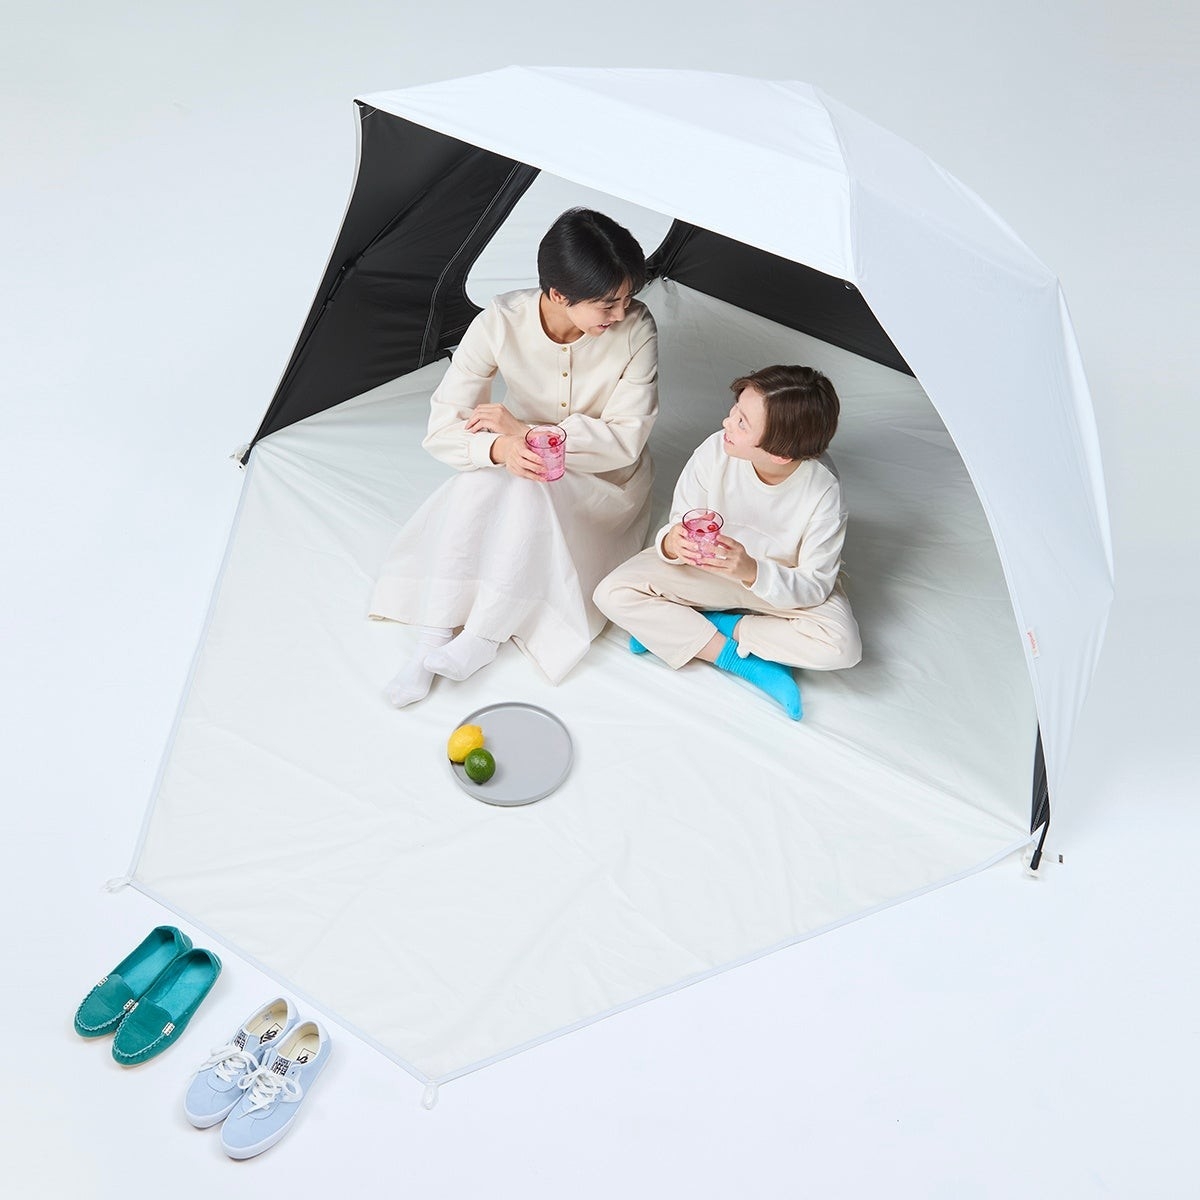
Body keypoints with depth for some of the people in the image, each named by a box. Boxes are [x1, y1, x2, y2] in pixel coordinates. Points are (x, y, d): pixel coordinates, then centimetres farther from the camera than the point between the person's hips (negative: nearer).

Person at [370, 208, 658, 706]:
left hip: (604, 479, -2)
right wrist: (499, 448, -41)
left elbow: (625, 440, -22)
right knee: (477, 484, -31)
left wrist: (526, 430, -28)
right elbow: (443, 428, -19)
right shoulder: (500, 324, -20)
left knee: (531, 493, -33)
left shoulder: (636, 329, -23)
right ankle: (432, 638, -24)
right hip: (522, 464, 2)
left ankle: (481, 640, -20)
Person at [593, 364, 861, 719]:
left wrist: (752, 571, -41)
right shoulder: (715, 452, -24)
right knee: (613, 594, -19)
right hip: (706, 563, 2)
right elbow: (679, 524, -11)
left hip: (787, 581, -1)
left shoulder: (823, 491, -28)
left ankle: (676, 628, -18)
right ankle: (743, 661, -17)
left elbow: (815, 586, -22)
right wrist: (671, 543, -37)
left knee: (842, 647, -30)